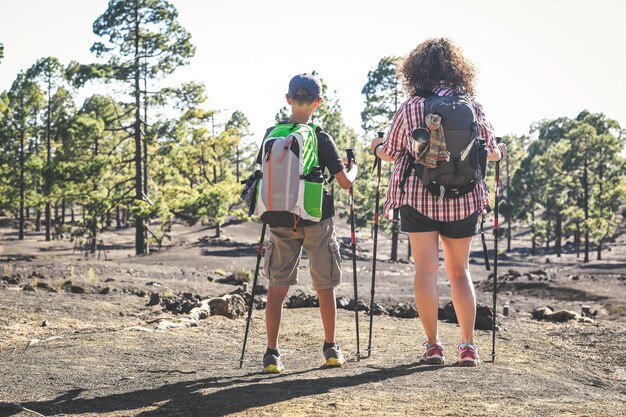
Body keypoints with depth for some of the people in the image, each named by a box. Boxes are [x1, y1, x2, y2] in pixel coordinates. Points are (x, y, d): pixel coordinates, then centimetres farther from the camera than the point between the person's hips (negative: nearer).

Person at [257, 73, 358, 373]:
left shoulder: (271, 135, 0)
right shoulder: (321, 139, -8)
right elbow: (345, 182, -6)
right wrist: (354, 168, 15)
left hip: (280, 222, 2)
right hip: (317, 220, -2)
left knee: (277, 288, 6)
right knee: (324, 287, 12)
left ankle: (272, 353, 1)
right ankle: (331, 348, 21)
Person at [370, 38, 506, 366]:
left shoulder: (409, 108, -6)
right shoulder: (473, 107, -1)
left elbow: (390, 153, 4)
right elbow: (491, 152, 9)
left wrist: (376, 147, 27)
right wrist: (499, 151, 33)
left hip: (419, 198, -2)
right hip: (463, 200, 2)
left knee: (426, 269, 5)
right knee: (459, 270, 13)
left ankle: (433, 345, 5)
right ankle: (468, 345, 12)